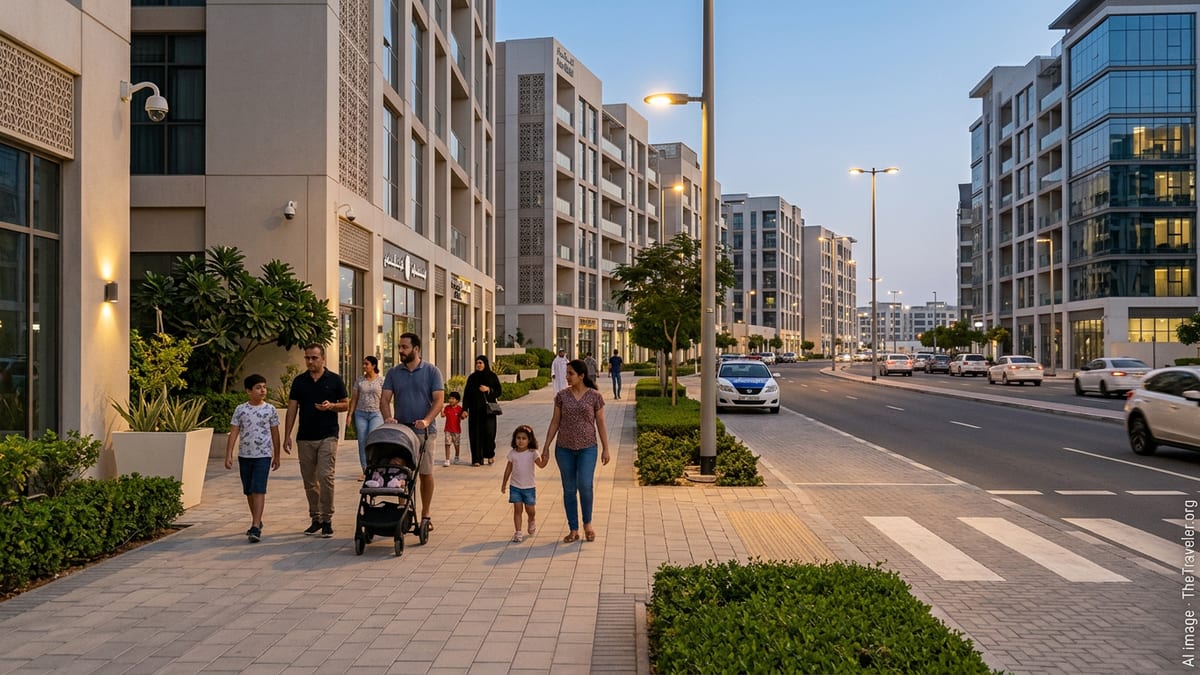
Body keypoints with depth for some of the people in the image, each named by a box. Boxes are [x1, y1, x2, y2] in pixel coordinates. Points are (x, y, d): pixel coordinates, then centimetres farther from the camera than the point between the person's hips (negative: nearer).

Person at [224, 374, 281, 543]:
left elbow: (275, 434, 7)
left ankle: (256, 528, -13)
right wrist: (228, 455, -6)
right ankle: (257, 522, 30)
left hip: (263, 455, -3)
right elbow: (233, 433, 1)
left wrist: (277, 456, 10)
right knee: (249, 491, 13)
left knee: (258, 490, -11)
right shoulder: (240, 410, 1)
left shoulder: (270, 410, -1)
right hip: (244, 455, 3)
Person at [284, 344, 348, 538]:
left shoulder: (334, 380, 1)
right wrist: (287, 436, 1)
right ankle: (315, 519, 20)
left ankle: (327, 520, -4)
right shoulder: (299, 381, 7)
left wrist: (331, 405, -15)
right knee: (309, 481, 8)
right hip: (304, 438, 3)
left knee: (325, 476, -12)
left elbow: (346, 405, 6)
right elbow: (292, 408, 7)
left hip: (328, 436, -3)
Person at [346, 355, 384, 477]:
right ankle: (365, 470, 8)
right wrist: (350, 414, 3)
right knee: (362, 443, 1)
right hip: (360, 413, 3)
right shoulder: (359, 380, 9)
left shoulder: (381, 381, 1)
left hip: (376, 414, -3)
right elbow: (354, 398, 11)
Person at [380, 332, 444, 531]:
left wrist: (427, 420, -22)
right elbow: (385, 399, 3)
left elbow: (438, 399, -7)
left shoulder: (432, 371, 0)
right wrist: (388, 417, -17)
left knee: (425, 473, 3)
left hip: (425, 431, -2)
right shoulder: (393, 373, 8)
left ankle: (425, 515, 14)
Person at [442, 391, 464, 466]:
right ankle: (447, 460, -5)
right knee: (447, 444, -6)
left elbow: (461, 418, -5)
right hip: (448, 430, 1)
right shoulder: (447, 407, 2)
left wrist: (464, 416, -25)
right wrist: (441, 409, -17)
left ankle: (456, 458, 34)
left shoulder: (459, 408, -6)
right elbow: (443, 415, -4)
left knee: (457, 445, 12)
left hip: (456, 430, -1)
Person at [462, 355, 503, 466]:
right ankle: (477, 459, 1)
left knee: (489, 431, -8)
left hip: (488, 409, -1)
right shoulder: (472, 377, 8)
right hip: (475, 410, 1)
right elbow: (466, 394, 5)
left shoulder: (492, 376, 4)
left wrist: (488, 390, -14)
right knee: (476, 433, -3)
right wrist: (465, 409, -2)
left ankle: (490, 455, 12)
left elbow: (498, 391, 4)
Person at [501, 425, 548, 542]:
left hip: (529, 487, -1)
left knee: (530, 509, 6)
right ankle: (518, 533, 5)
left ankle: (532, 521, 38)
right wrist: (504, 483, 11)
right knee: (517, 509, -1)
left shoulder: (533, 453, -9)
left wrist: (545, 460, -43)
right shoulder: (512, 453, -2)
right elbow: (508, 469, 8)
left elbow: (541, 465, -21)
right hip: (515, 487, 1)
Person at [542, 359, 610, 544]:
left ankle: (587, 524, 10)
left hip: (587, 448, -2)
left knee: (585, 485, -14)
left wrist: (605, 449, -1)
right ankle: (573, 530, 17)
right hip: (564, 449, 3)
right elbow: (555, 422, 6)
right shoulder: (562, 396, 2)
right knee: (569, 490, 6)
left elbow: (600, 423, 1)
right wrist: (546, 447, 4)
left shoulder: (595, 396, -3)